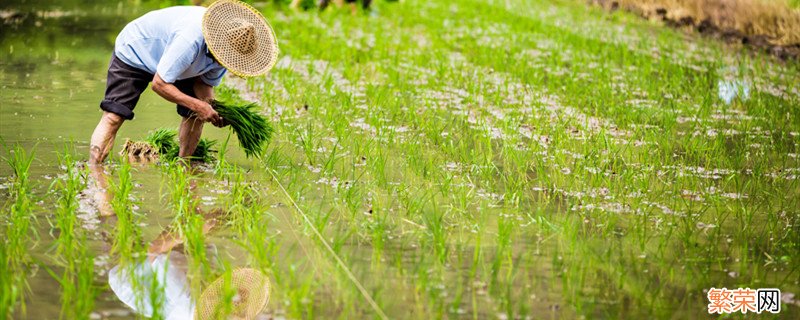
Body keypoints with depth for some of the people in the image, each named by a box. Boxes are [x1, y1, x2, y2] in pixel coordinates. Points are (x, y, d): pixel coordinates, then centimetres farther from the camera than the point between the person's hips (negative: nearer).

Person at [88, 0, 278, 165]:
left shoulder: (226, 49, -20)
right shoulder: (191, 41, -44)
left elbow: (205, 82, -6)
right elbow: (159, 84, -36)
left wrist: (213, 108, -26)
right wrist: (197, 105, -40)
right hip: (134, 52, -7)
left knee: (196, 115, -4)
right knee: (113, 117, -19)